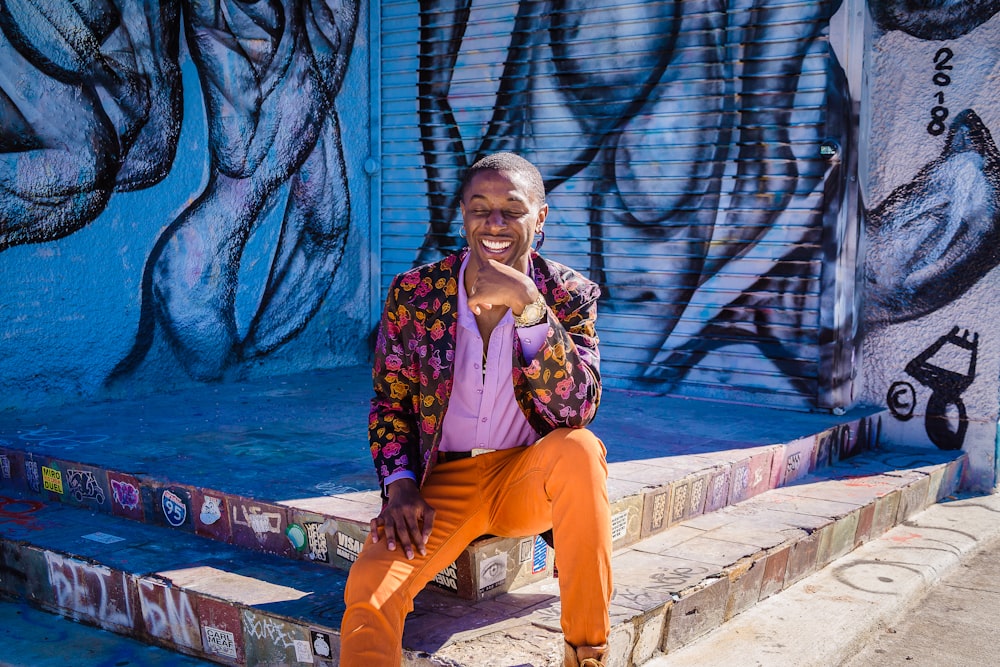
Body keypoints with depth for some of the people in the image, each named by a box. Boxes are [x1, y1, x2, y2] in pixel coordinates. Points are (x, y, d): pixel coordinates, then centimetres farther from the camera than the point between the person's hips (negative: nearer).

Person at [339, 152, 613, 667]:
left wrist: (527, 305, -28)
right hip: (443, 482, -1)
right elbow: (390, 403, 6)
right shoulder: (414, 293, -4)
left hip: (527, 480, 1)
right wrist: (400, 485, -12)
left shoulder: (568, 295, -6)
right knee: (367, 592, -30)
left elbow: (578, 410, -19)